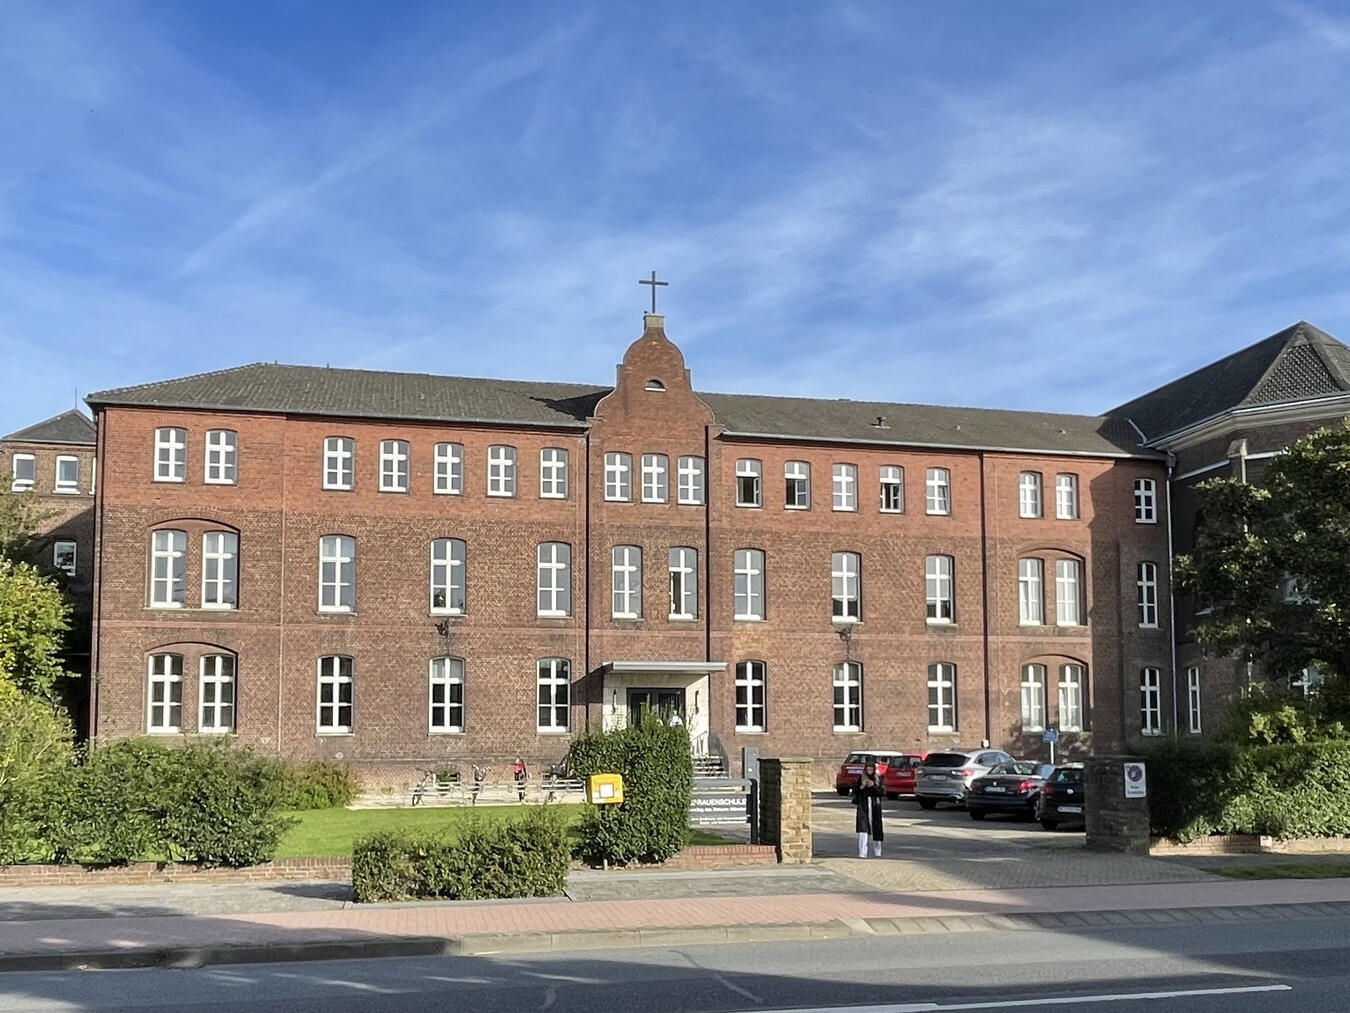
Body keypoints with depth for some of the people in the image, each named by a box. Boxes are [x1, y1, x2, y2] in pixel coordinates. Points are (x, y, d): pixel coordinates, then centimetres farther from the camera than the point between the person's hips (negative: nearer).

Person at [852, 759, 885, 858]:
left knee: (875, 828, 10)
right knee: (863, 829, -12)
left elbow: (882, 791, -3)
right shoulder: (861, 777, 3)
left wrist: (874, 786, -16)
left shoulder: (878, 778, 3)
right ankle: (862, 853, -14)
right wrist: (861, 786, -14)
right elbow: (854, 791, 3)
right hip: (863, 806, -1)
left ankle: (877, 851, 29)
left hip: (875, 806, 1)